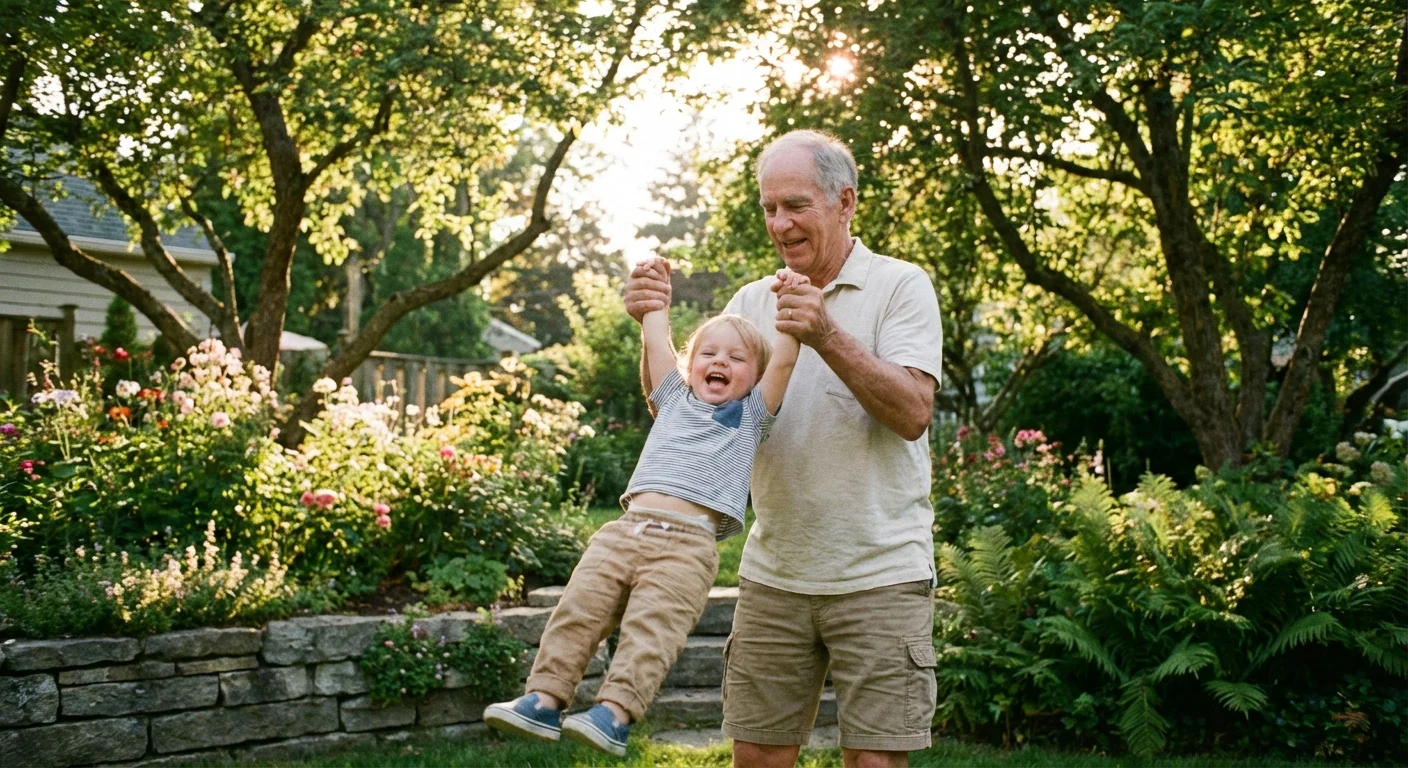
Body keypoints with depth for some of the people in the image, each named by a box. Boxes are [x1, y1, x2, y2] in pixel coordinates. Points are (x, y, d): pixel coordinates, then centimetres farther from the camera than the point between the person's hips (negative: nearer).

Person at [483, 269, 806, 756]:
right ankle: (544, 700, -8)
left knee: (649, 629, -19)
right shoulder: (675, 399, 28)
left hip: (688, 543, -4)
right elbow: (656, 342, 29)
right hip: (627, 528, 4)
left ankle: (615, 712, -27)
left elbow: (783, 360, 9)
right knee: (577, 610, -8)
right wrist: (656, 290, 36)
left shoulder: (752, 413, 18)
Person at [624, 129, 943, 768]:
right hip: (773, 573, 4)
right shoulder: (752, 303, 11)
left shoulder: (899, 286, -2)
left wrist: (826, 337, -25)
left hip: (879, 573, -4)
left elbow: (913, 414, -14)